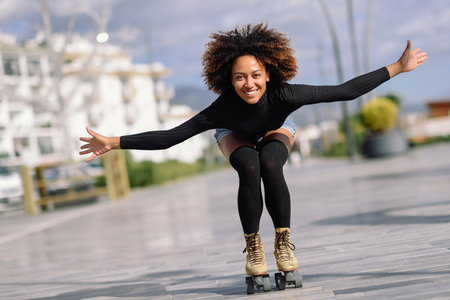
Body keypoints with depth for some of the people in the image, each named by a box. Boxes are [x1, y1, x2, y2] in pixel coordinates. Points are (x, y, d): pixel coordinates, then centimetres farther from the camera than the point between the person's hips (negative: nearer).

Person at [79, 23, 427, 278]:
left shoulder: (285, 95, -41)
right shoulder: (221, 110, -41)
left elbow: (346, 90, -35)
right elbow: (169, 137, -35)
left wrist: (398, 67, -34)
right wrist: (113, 143, -40)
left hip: (276, 131, 0)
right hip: (236, 137, 0)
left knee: (271, 167, -31)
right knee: (249, 169, -31)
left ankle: (283, 243, -13)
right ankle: (253, 246, -11)